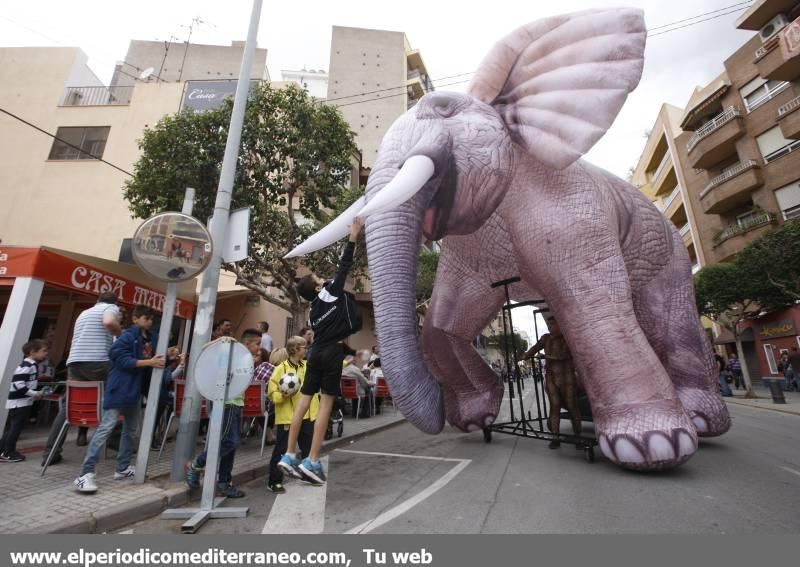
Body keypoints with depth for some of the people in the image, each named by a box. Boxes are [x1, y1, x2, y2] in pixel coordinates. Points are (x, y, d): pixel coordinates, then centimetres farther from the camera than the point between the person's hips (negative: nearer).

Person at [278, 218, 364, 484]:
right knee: (325, 404, -4)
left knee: (305, 400, 10)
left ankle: (289, 455, 16)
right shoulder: (331, 291, -2)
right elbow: (344, 266, -2)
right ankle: (312, 462, 0)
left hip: (317, 352, 7)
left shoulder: (314, 309, 16)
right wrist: (353, 237, 3)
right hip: (332, 352, -7)